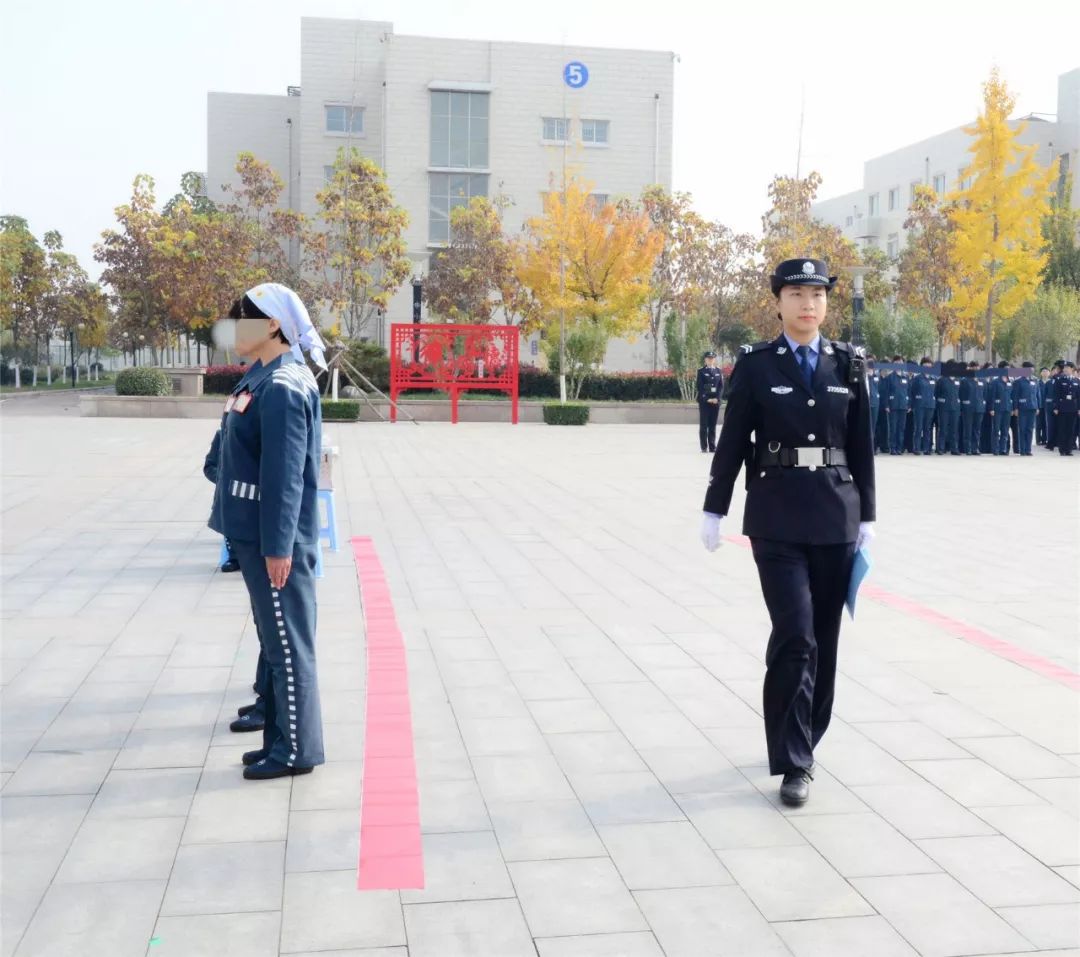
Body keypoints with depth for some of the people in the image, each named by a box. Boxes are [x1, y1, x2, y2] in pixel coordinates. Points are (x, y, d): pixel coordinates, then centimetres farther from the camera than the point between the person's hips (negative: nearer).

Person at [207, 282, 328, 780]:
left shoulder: (282, 387, -20)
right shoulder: (265, 376, 12)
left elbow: (285, 474, -23)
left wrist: (278, 545, -22)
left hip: (274, 538, -10)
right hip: (256, 532, 10)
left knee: (287, 642, -1)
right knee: (275, 638, 17)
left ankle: (297, 749, 10)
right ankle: (281, 737, 28)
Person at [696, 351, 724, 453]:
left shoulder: (718, 371, 11)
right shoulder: (701, 371, 2)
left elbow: (721, 386, 7)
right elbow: (700, 387, -5)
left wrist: (717, 398, -8)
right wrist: (707, 399, -14)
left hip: (715, 401, 3)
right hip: (704, 401, -3)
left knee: (713, 424, 4)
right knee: (704, 424, -3)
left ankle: (712, 446, 6)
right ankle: (704, 447, -1)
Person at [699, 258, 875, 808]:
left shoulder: (849, 365, 6)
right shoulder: (756, 365, -1)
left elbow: (861, 446, 8)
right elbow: (732, 442, 1)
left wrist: (867, 516, 6)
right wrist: (714, 511, 0)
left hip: (836, 517, 3)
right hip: (776, 519, -3)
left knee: (823, 637, 10)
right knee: (795, 637, -9)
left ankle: (803, 742, 28)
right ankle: (794, 763, 1)